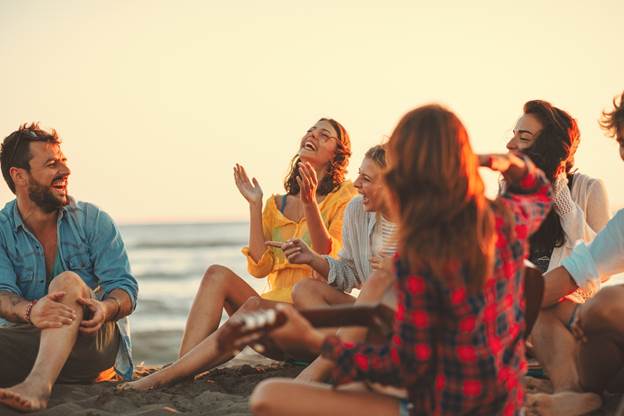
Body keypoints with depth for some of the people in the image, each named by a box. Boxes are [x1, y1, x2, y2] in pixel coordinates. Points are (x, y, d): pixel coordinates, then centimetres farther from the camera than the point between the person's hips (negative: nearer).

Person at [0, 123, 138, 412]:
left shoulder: (93, 221, 6)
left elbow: (124, 286, -3)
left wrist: (105, 308, -29)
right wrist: (29, 311, -36)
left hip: (91, 341, 0)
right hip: (28, 341, 1)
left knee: (67, 282, -30)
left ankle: (38, 385, -49)